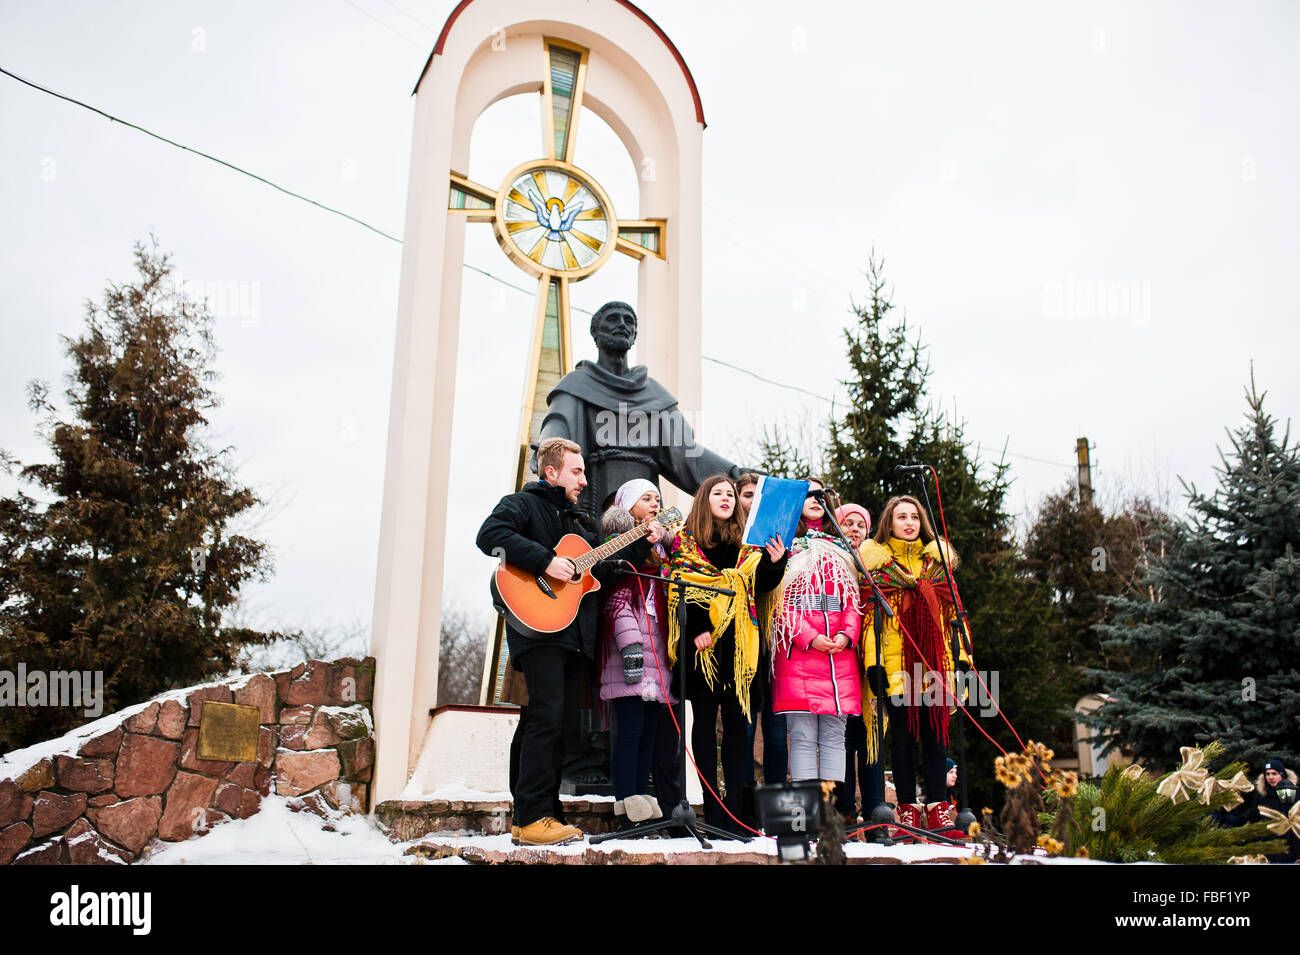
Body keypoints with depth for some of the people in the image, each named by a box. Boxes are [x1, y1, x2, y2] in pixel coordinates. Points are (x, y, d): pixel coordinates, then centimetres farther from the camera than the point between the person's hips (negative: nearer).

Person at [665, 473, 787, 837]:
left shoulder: (747, 544, 16)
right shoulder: (686, 541, 6)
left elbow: (760, 586, 7)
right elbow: (681, 589, -3)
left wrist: (774, 562, -12)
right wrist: (697, 629, -15)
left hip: (738, 641, 3)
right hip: (702, 640, -3)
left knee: (737, 719, 1)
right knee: (705, 718, 0)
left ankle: (735, 809, 3)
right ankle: (712, 808, 4)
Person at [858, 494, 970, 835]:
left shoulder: (936, 559, 16)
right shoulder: (876, 561, 6)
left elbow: (952, 613, 17)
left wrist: (963, 655, 9)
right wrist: (873, 662, -9)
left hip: (935, 661, 3)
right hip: (895, 662, -3)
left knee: (935, 730, 2)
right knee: (902, 732, 0)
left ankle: (938, 805, 7)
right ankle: (907, 806, 7)